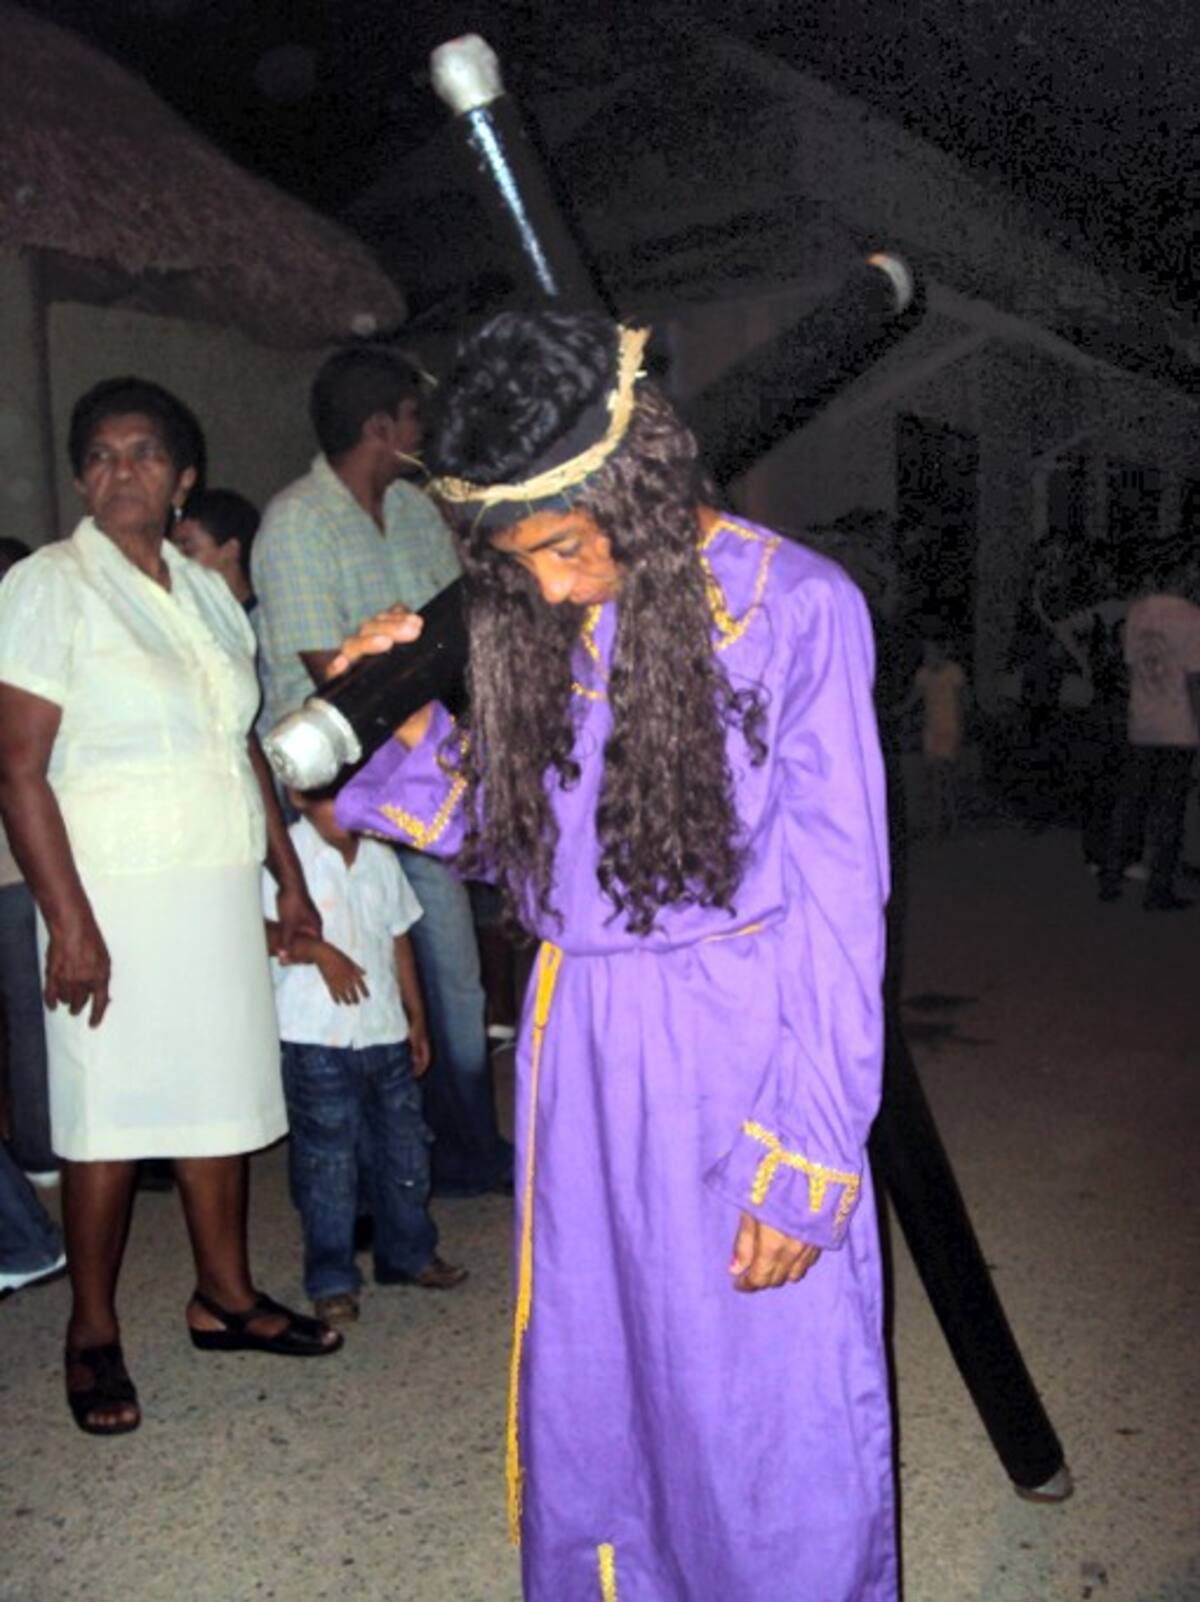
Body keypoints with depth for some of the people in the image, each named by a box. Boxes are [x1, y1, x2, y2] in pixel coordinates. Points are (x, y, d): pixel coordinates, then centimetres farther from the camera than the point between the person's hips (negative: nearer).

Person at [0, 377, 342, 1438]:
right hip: (117, 895, -5)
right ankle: (93, 1338, 18)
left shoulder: (208, 594, 12)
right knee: (110, 1114, 1)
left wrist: (289, 877, 13)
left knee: (222, 1095, 12)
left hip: (222, 890, 6)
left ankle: (226, 1296, 27)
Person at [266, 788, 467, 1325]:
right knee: (327, 1161, 3)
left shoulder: (379, 856, 9)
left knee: (404, 1149, 15)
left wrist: (416, 1016, 16)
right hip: (316, 1038, -6)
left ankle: (408, 1254, 33)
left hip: (384, 1031, 6)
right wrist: (318, 950, -26)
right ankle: (331, 1281, 17)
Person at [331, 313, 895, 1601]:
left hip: (749, 1048, -4)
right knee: (585, 1393, 19)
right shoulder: (530, 621, 2)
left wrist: (805, 1156, -15)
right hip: (581, 1054, 5)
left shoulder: (795, 607, -12)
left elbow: (838, 902, -12)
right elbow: (487, 831, 12)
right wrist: (401, 717, -5)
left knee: (772, 1416, 8)